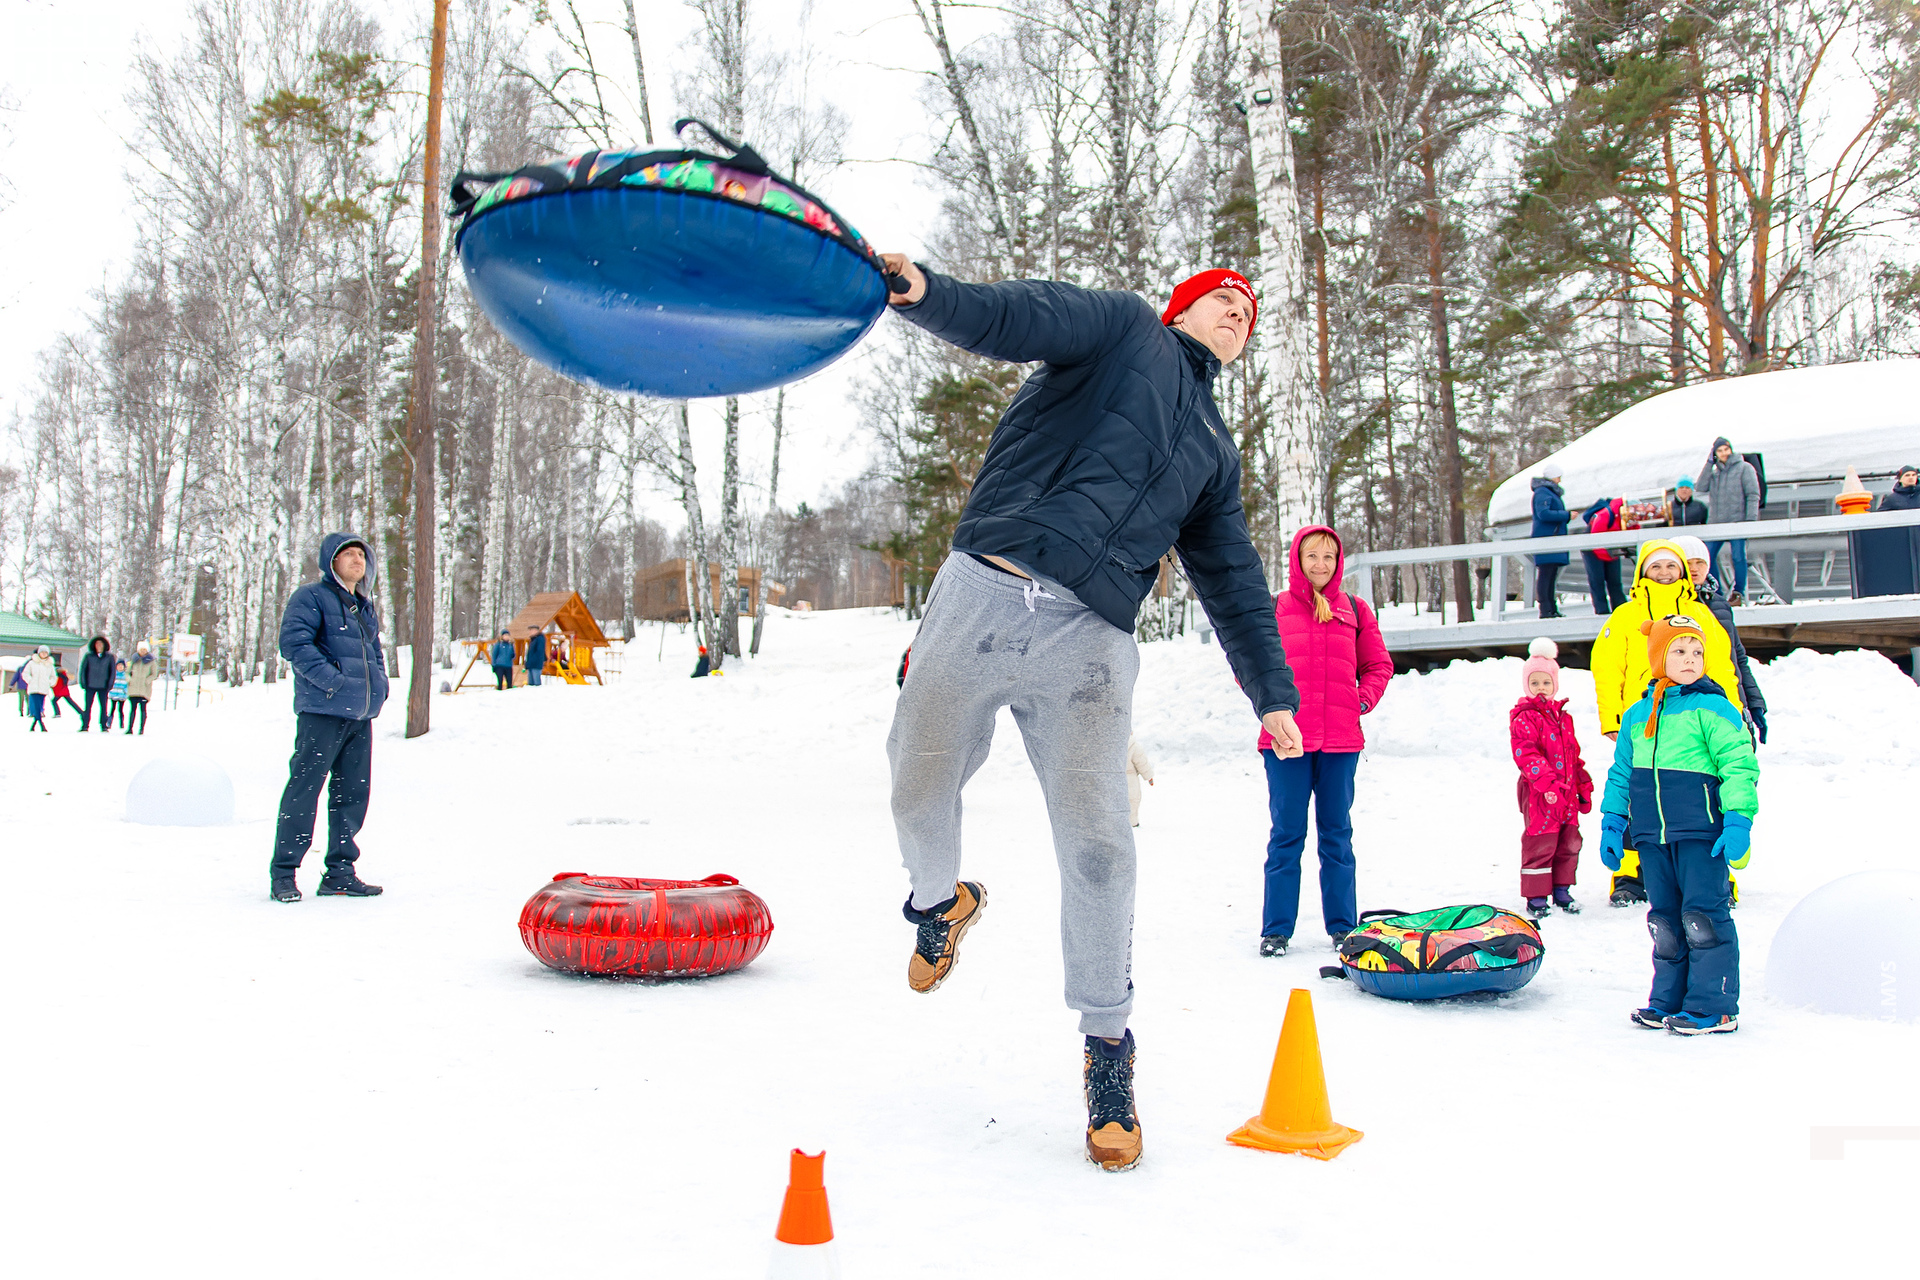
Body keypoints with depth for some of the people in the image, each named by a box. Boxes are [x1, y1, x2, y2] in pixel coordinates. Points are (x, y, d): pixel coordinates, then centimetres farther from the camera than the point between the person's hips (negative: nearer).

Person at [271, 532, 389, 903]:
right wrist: (332, 680, -20)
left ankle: (340, 873, 16)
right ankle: (283, 874, 3)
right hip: (322, 712, -7)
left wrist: (380, 684, 13)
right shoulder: (311, 598, -2)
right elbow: (294, 643, -13)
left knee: (353, 793, 8)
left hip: (360, 715, 8)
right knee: (303, 790, -6)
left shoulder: (367, 608, 22)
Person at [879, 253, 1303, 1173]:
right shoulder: (1123, 325, 14)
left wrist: (1272, 692, 28)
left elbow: (1234, 584, 31)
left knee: (1096, 840, -6)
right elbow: (1012, 319, -4)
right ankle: (939, 900, 39)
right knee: (919, 783, 5)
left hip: (1088, 639, 2)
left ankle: (1108, 1046, 11)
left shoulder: (1214, 449, 28)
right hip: (984, 590, -2)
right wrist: (923, 292, -24)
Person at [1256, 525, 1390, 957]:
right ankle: (1277, 929, 7)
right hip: (1286, 738, -2)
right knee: (1287, 833, 0)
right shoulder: (1273, 609, 5)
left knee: (1337, 833, 9)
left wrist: (1364, 699, 2)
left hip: (1341, 741, 2)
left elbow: (1378, 665, 18)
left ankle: (1342, 925, 18)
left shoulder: (1354, 610, 11)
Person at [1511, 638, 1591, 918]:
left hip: (1566, 794, 7)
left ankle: (1562, 890, 27)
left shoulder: (1562, 717, 16)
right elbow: (1526, 754, -19)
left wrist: (1583, 787, 22)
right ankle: (1536, 897, 4)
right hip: (1539, 795, -7)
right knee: (1540, 844, -5)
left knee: (1569, 843, 13)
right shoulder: (1523, 719, -9)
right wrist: (1547, 782, -28)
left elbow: (1574, 755, 23)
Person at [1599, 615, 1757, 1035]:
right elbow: (1620, 775, 19)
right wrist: (1612, 825, 16)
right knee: (1664, 921, 12)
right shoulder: (1636, 716, 13)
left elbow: (1739, 766, -9)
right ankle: (1669, 1001, 23)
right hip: (1652, 837, 6)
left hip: (1701, 833, -5)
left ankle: (1713, 1007, 6)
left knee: (1703, 917, -4)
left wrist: (1737, 823, -16)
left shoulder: (1712, 708, -4)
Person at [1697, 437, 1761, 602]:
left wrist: (1751, 519, -12)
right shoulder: (1714, 471, 16)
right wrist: (1709, 463, 0)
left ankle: (1739, 593, 3)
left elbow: (1753, 495, -2)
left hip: (1737, 522, -4)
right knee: (1707, 556, -2)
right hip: (1717, 523, 4)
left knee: (1738, 557, -8)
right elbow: (1701, 487, 2)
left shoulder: (1744, 468, 2)